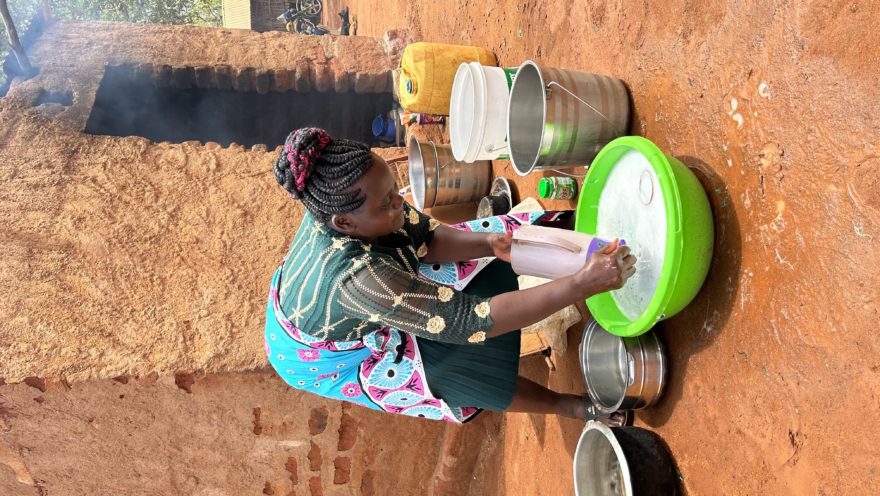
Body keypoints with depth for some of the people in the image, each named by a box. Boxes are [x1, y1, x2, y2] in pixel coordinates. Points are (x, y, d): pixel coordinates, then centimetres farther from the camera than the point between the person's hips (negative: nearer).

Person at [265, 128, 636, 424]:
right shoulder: (360, 278, -47)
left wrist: (491, 244, -31)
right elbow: (471, 321, -47)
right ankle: (567, 406, 4)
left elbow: (426, 238, -12)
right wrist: (583, 284, -49)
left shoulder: (337, 206, -26)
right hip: (323, 357, -6)